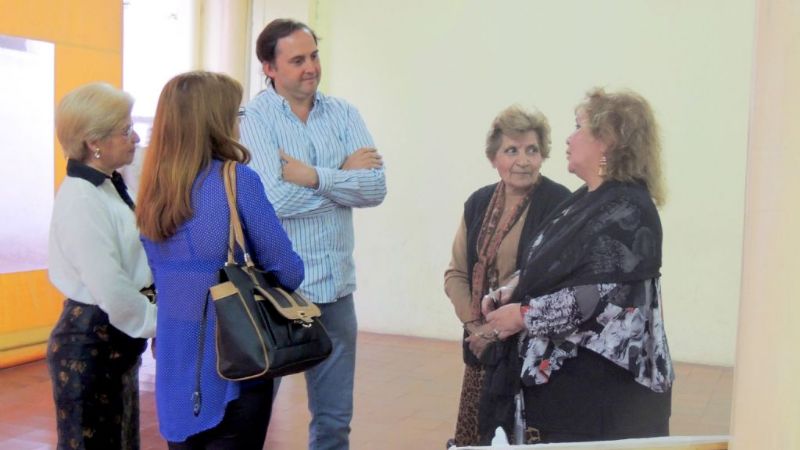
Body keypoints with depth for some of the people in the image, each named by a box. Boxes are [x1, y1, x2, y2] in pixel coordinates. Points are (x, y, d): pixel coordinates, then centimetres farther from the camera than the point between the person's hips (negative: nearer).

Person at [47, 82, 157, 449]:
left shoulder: (110, 187, 7)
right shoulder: (81, 201, -21)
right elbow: (110, 290, -25)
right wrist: (160, 322, -12)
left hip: (115, 339, 9)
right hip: (90, 343, -9)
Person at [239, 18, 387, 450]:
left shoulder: (343, 113, 5)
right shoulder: (252, 118, -8)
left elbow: (376, 186, -7)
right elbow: (274, 200, -21)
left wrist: (314, 177, -18)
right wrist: (345, 175, -11)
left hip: (335, 286, 4)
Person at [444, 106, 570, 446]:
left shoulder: (558, 203, -11)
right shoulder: (479, 202, 9)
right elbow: (456, 273, 12)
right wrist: (474, 325, -2)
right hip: (483, 347, 6)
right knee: (476, 436, 12)